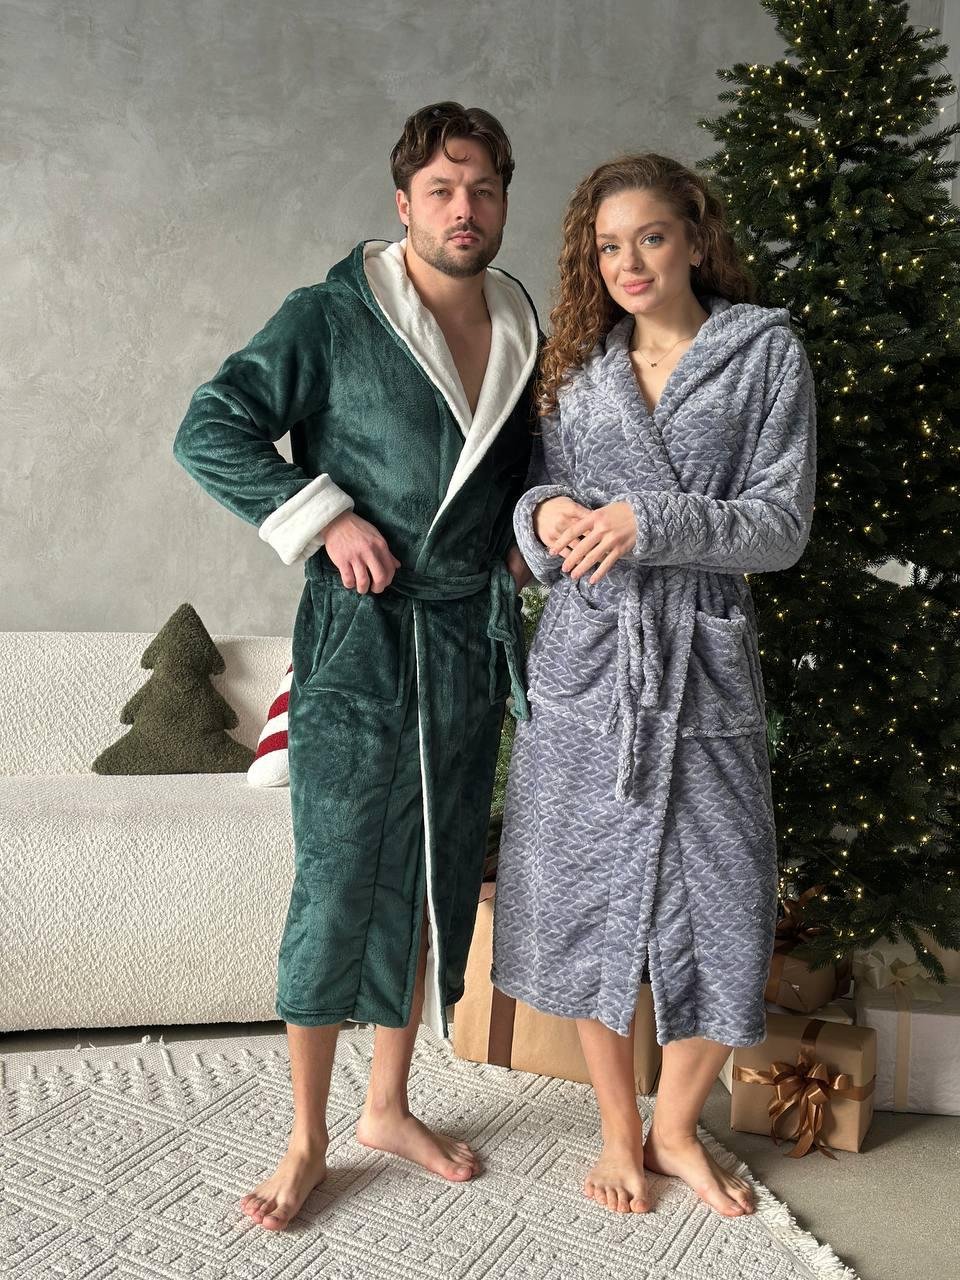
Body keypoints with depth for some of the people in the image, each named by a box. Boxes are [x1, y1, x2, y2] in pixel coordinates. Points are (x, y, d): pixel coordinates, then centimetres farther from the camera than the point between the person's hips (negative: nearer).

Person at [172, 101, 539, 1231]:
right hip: (359, 639, -5)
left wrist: (525, 535, 6)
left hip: (472, 640, 6)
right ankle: (307, 1141, 17)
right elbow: (209, 431, -7)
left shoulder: (524, 336, 11)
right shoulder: (333, 318, -5)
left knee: (435, 877, 12)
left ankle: (388, 1105, 31)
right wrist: (326, 517, -16)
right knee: (338, 886, -2)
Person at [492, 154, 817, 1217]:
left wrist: (653, 522, -18)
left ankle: (674, 1126, 29)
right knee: (589, 891, 7)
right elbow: (536, 492, 12)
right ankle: (618, 1131, 28)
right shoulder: (576, 368, 11)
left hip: (702, 660, -2)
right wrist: (547, 514, -12)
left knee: (723, 908, 3)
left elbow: (784, 523, -5)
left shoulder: (766, 352, 2)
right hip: (585, 659, 2)